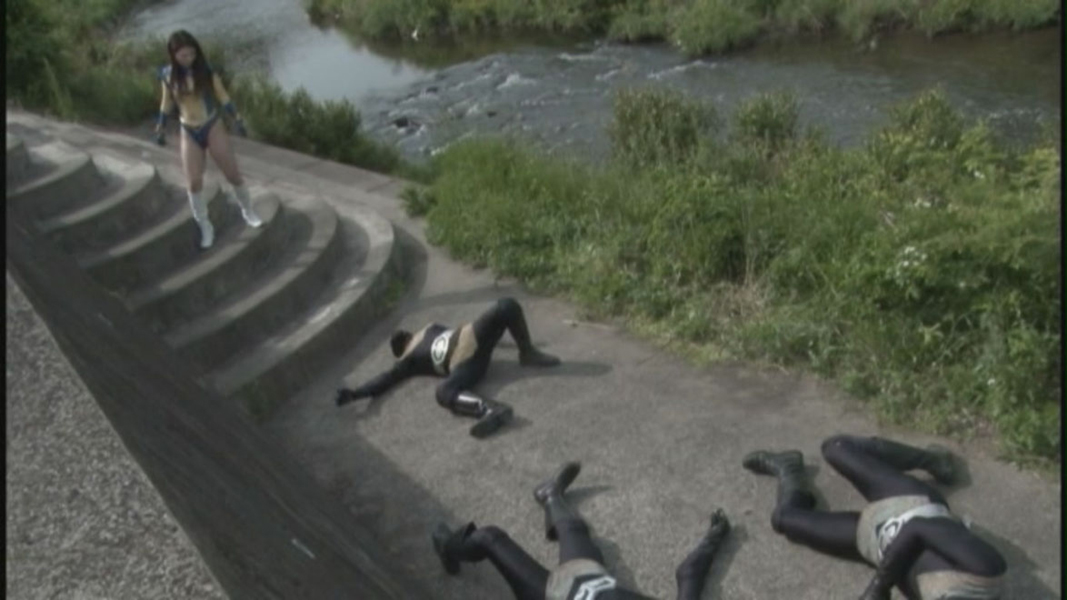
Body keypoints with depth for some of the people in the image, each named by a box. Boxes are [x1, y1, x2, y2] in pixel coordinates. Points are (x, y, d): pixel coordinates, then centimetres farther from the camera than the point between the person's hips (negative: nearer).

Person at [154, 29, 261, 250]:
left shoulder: (206, 70, -9)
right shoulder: (167, 74, -4)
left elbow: (222, 96, -3)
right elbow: (167, 103, 9)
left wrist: (237, 119, -9)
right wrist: (160, 128, 12)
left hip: (212, 128, -1)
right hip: (188, 133, 1)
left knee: (234, 175, 4)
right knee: (194, 184, -3)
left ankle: (248, 212, 28)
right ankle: (206, 228, 9)